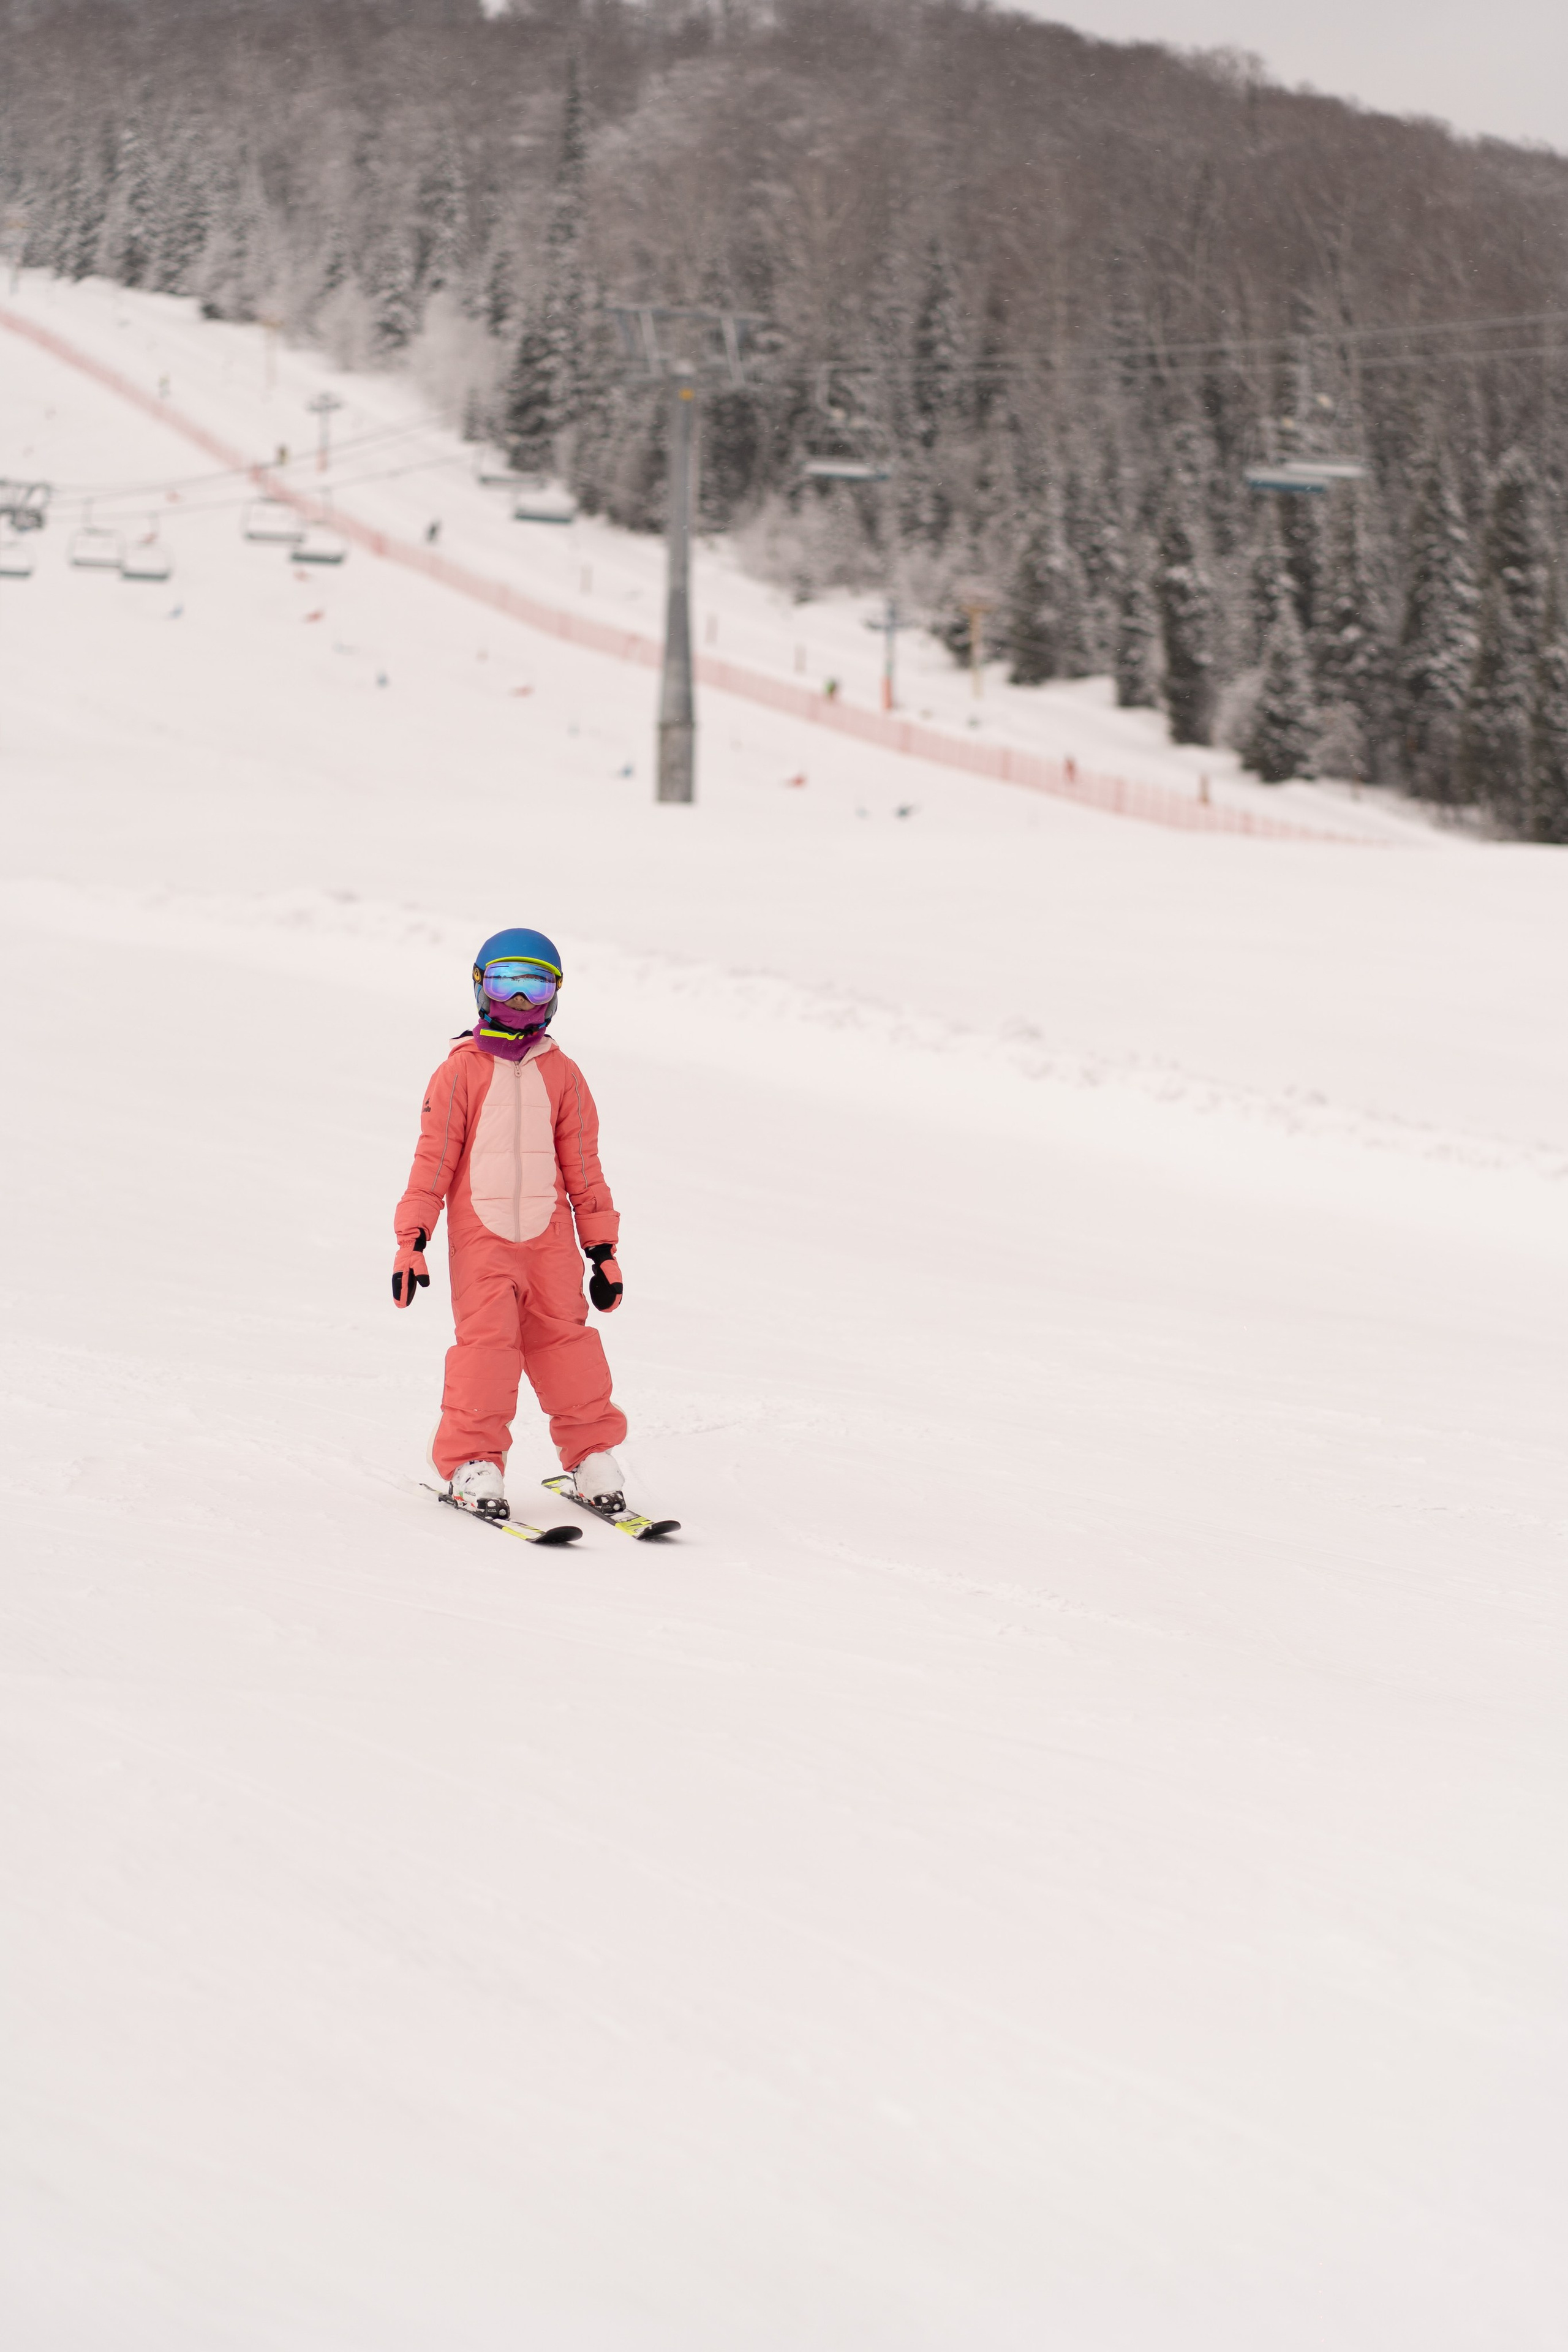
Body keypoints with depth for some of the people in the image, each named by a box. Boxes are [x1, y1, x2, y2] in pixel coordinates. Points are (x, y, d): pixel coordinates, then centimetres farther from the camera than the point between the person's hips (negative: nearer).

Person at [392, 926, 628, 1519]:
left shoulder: (561, 1075, 9)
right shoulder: (461, 1072, 1)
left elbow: (583, 1166, 13)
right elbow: (433, 1159, 0)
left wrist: (603, 1250, 12)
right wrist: (411, 1241, -5)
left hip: (550, 1237, 3)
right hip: (480, 1237, -3)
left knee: (564, 1339, 2)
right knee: (487, 1338, -14)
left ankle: (592, 1454, 12)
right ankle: (473, 1461, -8)